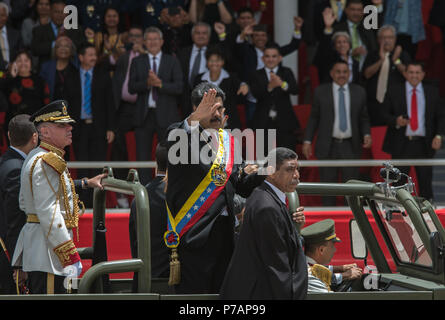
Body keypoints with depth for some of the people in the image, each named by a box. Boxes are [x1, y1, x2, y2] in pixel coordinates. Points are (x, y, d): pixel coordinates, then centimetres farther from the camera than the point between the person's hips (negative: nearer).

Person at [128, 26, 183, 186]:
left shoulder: (172, 62, 6)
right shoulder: (137, 62, 10)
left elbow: (179, 88, -3)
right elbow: (131, 87, 0)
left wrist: (160, 84, -17)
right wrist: (147, 83, -17)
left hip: (165, 116, -1)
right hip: (144, 115, 1)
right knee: (142, 158, 2)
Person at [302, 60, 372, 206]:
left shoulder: (359, 92, 7)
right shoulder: (321, 91, 2)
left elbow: (363, 118, 13)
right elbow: (313, 118, 5)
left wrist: (367, 134, -5)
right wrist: (307, 141, -1)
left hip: (350, 146, 1)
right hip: (328, 145, -1)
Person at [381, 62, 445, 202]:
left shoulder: (432, 91, 8)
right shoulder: (394, 91, 3)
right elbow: (385, 114, 4)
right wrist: (396, 121, -17)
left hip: (423, 144, 1)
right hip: (401, 144, -1)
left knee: (425, 182, 2)